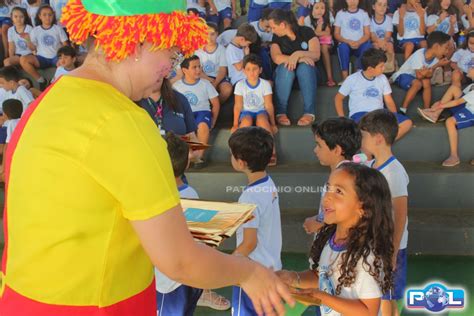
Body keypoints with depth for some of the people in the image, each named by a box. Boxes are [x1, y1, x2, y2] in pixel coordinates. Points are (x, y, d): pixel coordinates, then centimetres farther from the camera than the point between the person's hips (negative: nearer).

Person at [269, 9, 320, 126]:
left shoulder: (306, 32, -4)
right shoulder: (277, 37, -1)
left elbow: (316, 55, -14)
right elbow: (276, 58, -18)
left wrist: (298, 54, -32)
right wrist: (299, 59, -29)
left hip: (307, 72, -1)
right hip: (285, 73, 1)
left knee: (305, 67, -35)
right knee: (285, 67, -33)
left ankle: (309, 112, -37)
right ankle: (281, 112, -33)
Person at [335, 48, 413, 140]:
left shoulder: (382, 78, 14)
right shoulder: (352, 79, 1)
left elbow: (389, 101, 15)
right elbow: (338, 98, 9)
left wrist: (396, 119, -2)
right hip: (360, 114, -5)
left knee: (407, 123, -23)